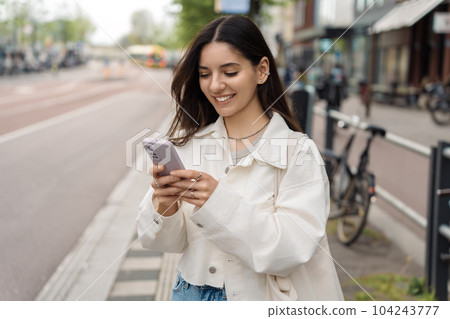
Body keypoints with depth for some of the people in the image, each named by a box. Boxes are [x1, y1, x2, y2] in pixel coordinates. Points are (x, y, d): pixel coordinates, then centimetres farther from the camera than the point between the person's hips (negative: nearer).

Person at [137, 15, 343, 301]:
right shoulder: (187, 141, -4)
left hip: (259, 299, -3)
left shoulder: (298, 151, -15)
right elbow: (170, 240, -4)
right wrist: (164, 208, -24)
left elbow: (291, 249, -22)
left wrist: (219, 202, -31)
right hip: (192, 292, 3)